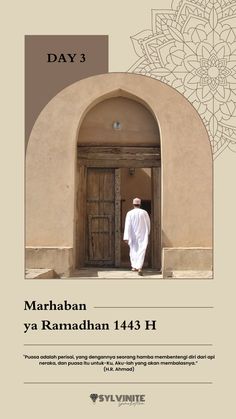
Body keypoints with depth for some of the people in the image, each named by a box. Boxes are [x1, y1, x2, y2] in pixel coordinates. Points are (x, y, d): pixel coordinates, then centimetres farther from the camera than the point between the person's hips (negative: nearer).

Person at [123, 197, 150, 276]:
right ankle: (139, 267, -19)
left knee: (133, 250, 19)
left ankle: (134, 266, 25)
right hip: (143, 236, 0)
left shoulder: (130, 213, -9)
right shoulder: (144, 212, -3)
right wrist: (148, 233, 25)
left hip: (133, 235, 0)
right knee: (141, 251, -4)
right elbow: (148, 224, 8)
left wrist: (126, 237, -15)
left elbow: (127, 226, -14)